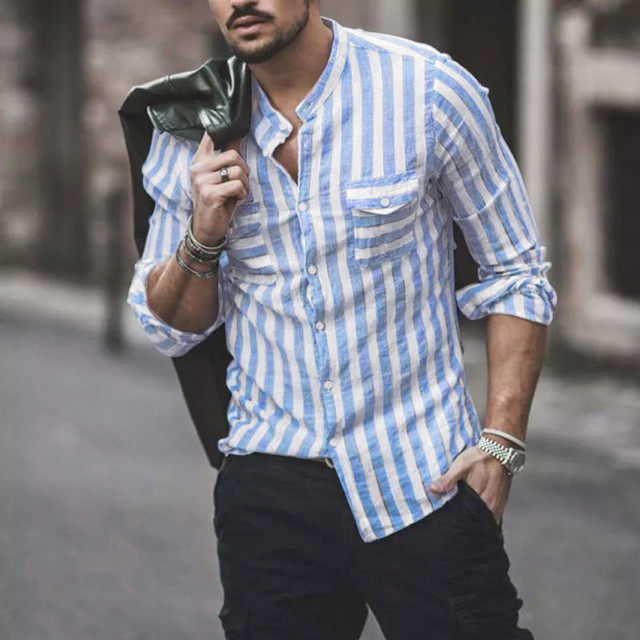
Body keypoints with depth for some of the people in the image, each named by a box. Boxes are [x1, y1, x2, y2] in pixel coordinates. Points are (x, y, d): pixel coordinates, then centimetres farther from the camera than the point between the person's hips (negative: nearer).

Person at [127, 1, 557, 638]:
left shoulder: (429, 90, -7)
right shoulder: (191, 129, 2)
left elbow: (516, 274, -1)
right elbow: (170, 328, 10)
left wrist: (500, 443, -9)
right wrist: (203, 238, -10)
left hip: (425, 485, -2)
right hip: (271, 483, 3)